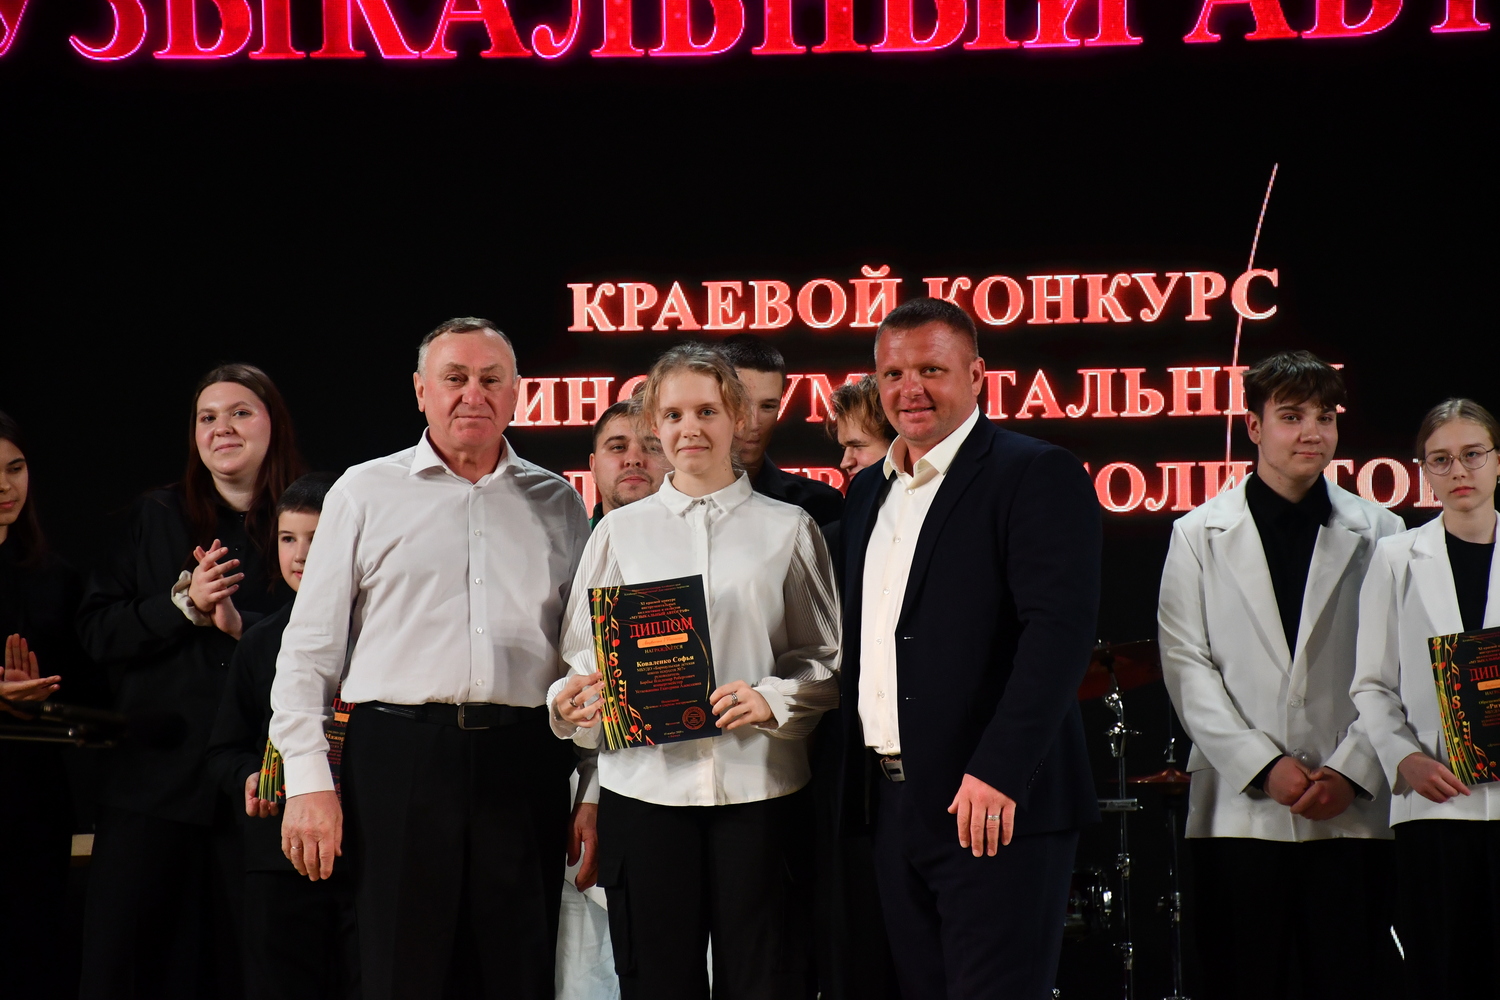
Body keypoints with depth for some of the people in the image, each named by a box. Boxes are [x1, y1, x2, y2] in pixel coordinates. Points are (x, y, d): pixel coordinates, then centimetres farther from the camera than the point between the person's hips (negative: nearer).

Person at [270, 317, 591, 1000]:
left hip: (524, 764, 2)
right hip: (400, 757, -2)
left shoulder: (557, 503, 13)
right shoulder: (366, 494, 6)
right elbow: (309, 649, 4)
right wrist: (308, 782, -4)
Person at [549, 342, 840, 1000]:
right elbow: (582, 654, 13)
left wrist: (772, 699, -12)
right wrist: (573, 698, -9)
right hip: (644, 782, 1)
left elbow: (828, 660, 6)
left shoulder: (787, 530, 8)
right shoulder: (621, 532, 13)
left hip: (759, 789, -1)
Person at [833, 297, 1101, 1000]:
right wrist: (852, 774, 11)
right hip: (894, 805, 7)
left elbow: (1061, 627, -17)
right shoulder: (869, 492, 18)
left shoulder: (1037, 476, -7)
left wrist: (998, 773, -24)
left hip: (995, 803, -7)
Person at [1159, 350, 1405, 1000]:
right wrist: (1265, 767, -9)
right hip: (1240, 809, 0)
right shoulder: (1200, 535, 8)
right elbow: (1187, 666, 1)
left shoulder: (1378, 534, 10)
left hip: (1353, 809, 0)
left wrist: (1350, 771, -8)